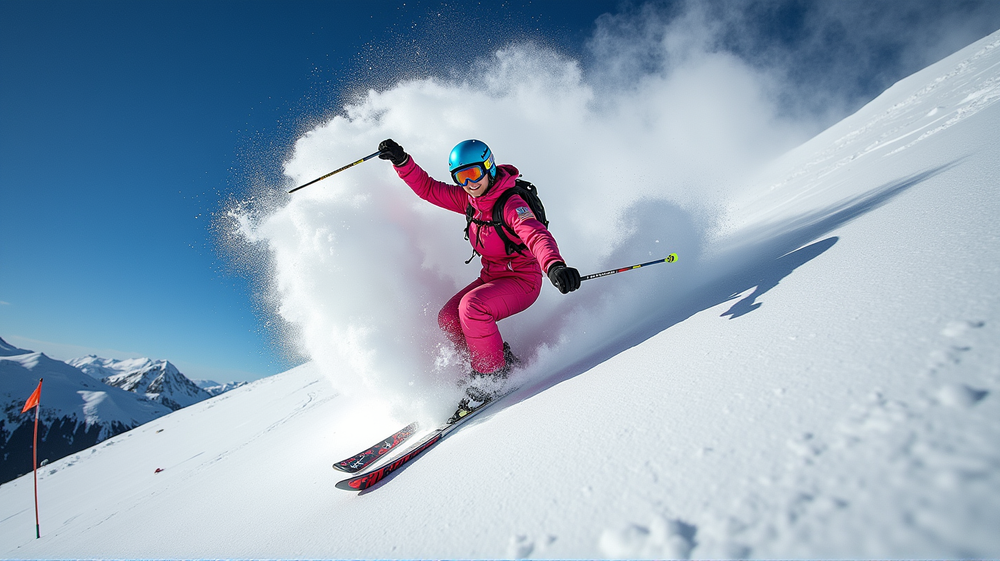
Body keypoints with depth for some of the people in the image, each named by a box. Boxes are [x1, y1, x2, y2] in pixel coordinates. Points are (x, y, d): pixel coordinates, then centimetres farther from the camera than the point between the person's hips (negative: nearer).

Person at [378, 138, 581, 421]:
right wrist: (402, 162, -4)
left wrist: (555, 265, -60)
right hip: (490, 277, 8)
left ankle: (491, 376, -11)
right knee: (448, 319, -9)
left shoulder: (511, 204, -23)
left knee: (472, 306, -32)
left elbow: (537, 235, -40)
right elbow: (429, 189, 10)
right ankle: (501, 359, 8)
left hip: (522, 281, -8)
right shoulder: (469, 198, 1)